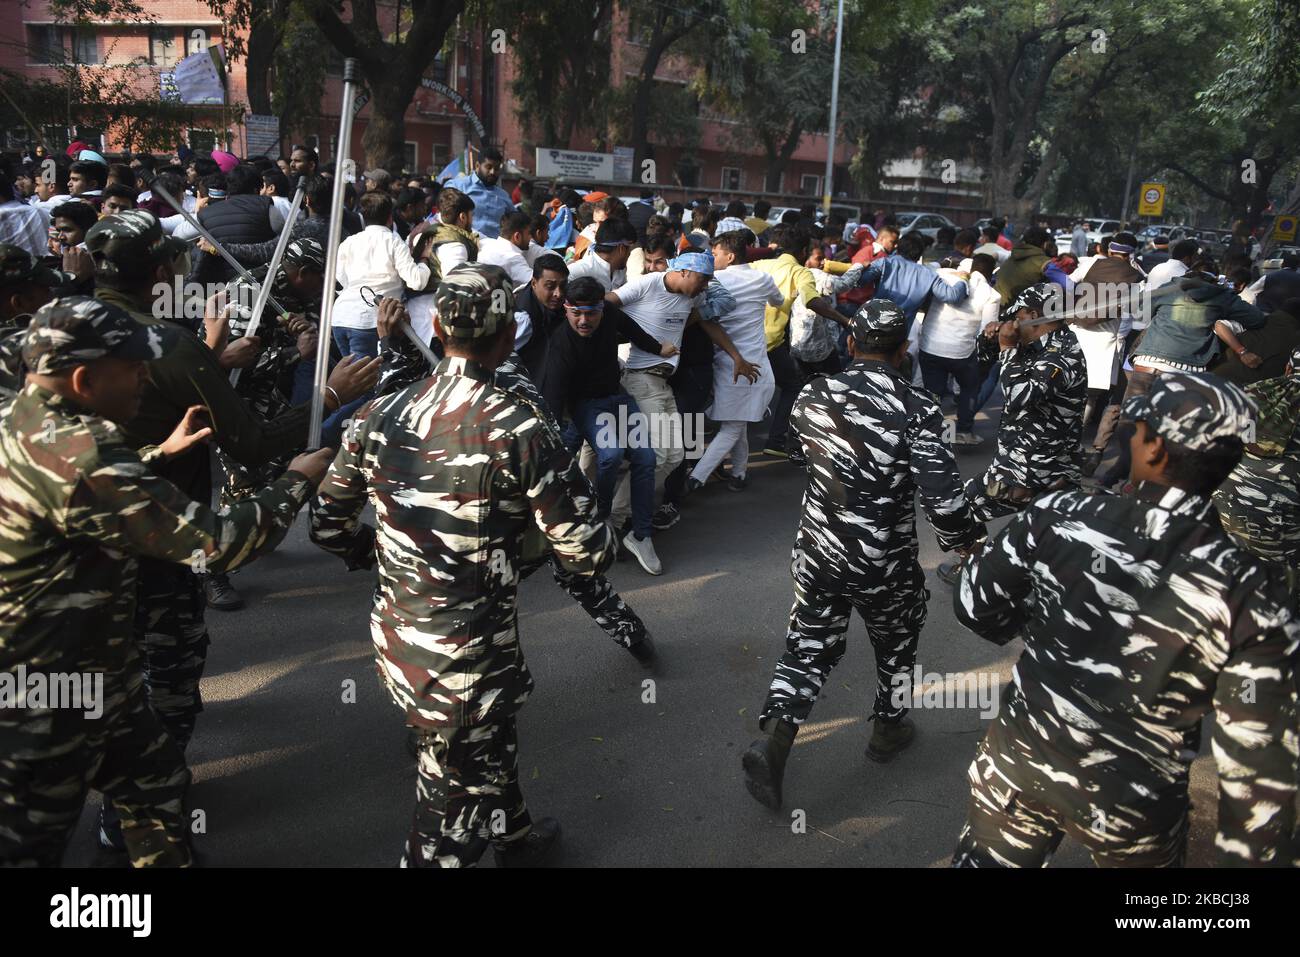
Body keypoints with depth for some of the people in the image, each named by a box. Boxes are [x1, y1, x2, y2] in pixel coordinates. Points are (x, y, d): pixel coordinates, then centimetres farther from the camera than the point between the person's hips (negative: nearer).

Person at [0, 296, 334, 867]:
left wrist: (160, 455, 21)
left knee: (156, 788, 23)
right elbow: (215, 543, -29)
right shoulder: (72, 452, -31)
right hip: (47, 705, -9)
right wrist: (298, 482, -15)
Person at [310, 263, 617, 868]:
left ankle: (517, 839, 57)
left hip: (395, 639, 7)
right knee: (454, 801, 14)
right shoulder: (518, 430, -19)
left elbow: (327, 530, 5)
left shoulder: (379, 416, -4)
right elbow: (588, 557, -16)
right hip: (468, 662, -7)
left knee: (491, 746, 31)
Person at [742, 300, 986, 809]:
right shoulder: (917, 407, -18)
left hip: (817, 553, 3)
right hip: (884, 565, -2)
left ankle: (773, 740, 3)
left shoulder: (814, 394, -6)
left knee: (808, 648, 17)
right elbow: (942, 494, -21)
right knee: (896, 639, 25)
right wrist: (963, 540, -2)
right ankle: (888, 727, 44)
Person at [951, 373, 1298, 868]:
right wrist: (1250, 853, 0)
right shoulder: (1252, 595, -19)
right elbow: (1256, 758, -14)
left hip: (1020, 759, 0)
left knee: (985, 858, 25)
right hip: (1131, 809, 0)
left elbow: (975, 605, -5)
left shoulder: (1060, 516, -17)